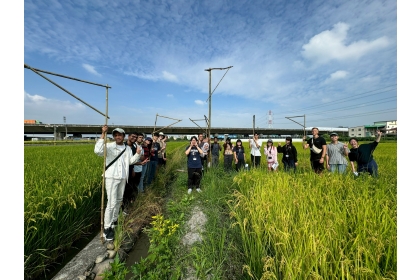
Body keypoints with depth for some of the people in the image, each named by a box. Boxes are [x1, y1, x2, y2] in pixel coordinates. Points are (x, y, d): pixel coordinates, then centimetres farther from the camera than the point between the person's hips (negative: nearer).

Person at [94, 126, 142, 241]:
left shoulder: (128, 148, 4)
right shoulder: (109, 146, -11)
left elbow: (131, 161, 11)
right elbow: (97, 151, -31)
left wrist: (138, 154, -7)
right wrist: (103, 134, -31)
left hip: (123, 178, 6)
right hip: (111, 177, -5)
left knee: (119, 200, 19)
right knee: (111, 203, -5)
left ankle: (114, 220, 40)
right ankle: (107, 228, 12)